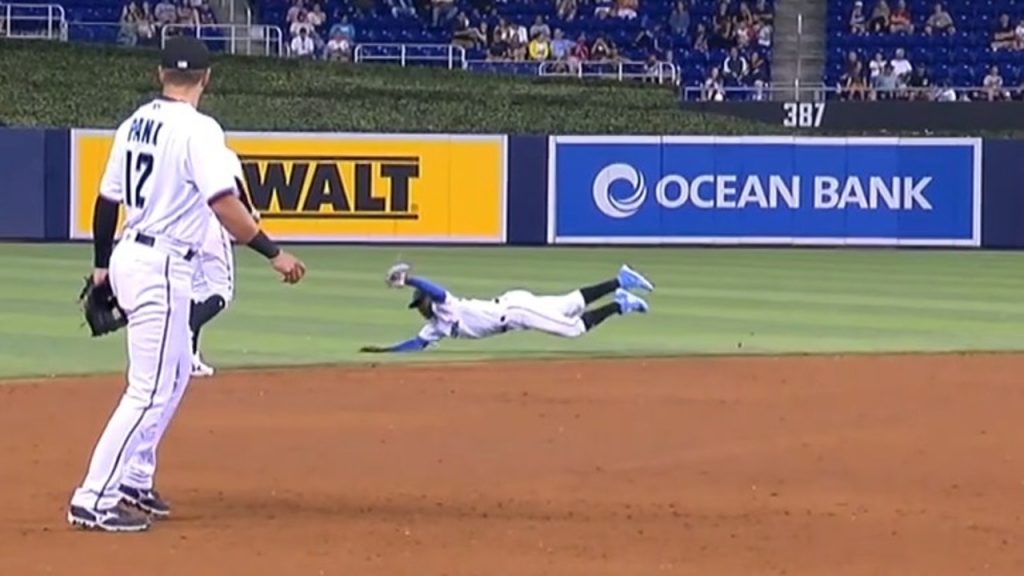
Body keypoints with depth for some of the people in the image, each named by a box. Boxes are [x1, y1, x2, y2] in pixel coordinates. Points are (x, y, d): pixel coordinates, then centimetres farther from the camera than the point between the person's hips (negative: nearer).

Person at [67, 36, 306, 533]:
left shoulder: (135, 124, 9)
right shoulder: (198, 129, -15)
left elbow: (106, 201, 14)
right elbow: (224, 204, -24)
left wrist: (101, 267, 23)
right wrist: (274, 254, -21)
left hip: (129, 256, 9)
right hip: (161, 267, -9)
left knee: (174, 374, 24)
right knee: (150, 390, -8)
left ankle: (133, 478, 29)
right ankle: (93, 501, -11)